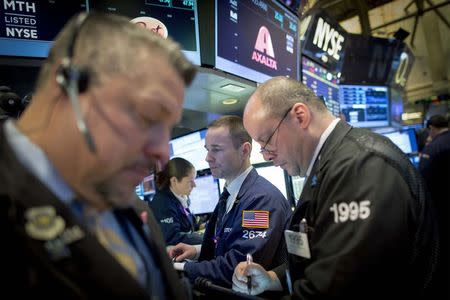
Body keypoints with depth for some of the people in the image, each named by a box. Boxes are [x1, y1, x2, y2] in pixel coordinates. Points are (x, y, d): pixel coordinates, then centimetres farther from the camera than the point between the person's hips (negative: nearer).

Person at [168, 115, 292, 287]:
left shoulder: (263, 198, -19)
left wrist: (180, 269, -16)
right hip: (226, 290, 7)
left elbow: (236, 268, -22)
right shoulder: (229, 194, 6)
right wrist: (198, 250, 1)